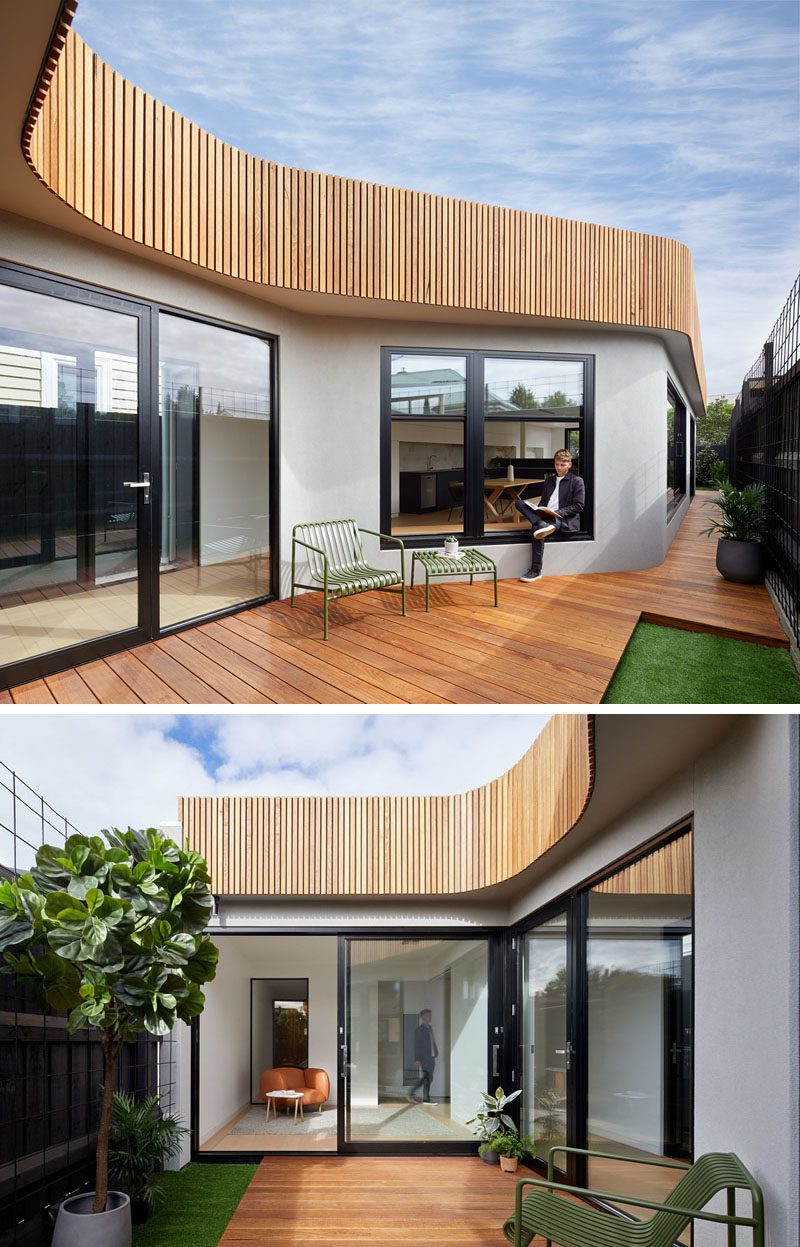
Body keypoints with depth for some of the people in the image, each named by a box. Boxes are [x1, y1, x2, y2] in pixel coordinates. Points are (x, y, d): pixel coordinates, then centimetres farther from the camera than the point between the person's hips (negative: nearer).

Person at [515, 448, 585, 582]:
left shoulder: (577, 481, 3)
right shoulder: (550, 479, 24)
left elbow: (578, 506, -4)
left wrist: (557, 512, -15)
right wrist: (538, 509, 1)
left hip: (566, 520, -7)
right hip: (545, 516, 7)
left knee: (536, 530, -36)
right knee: (519, 503, -13)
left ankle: (536, 571, -33)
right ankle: (541, 524, -38)